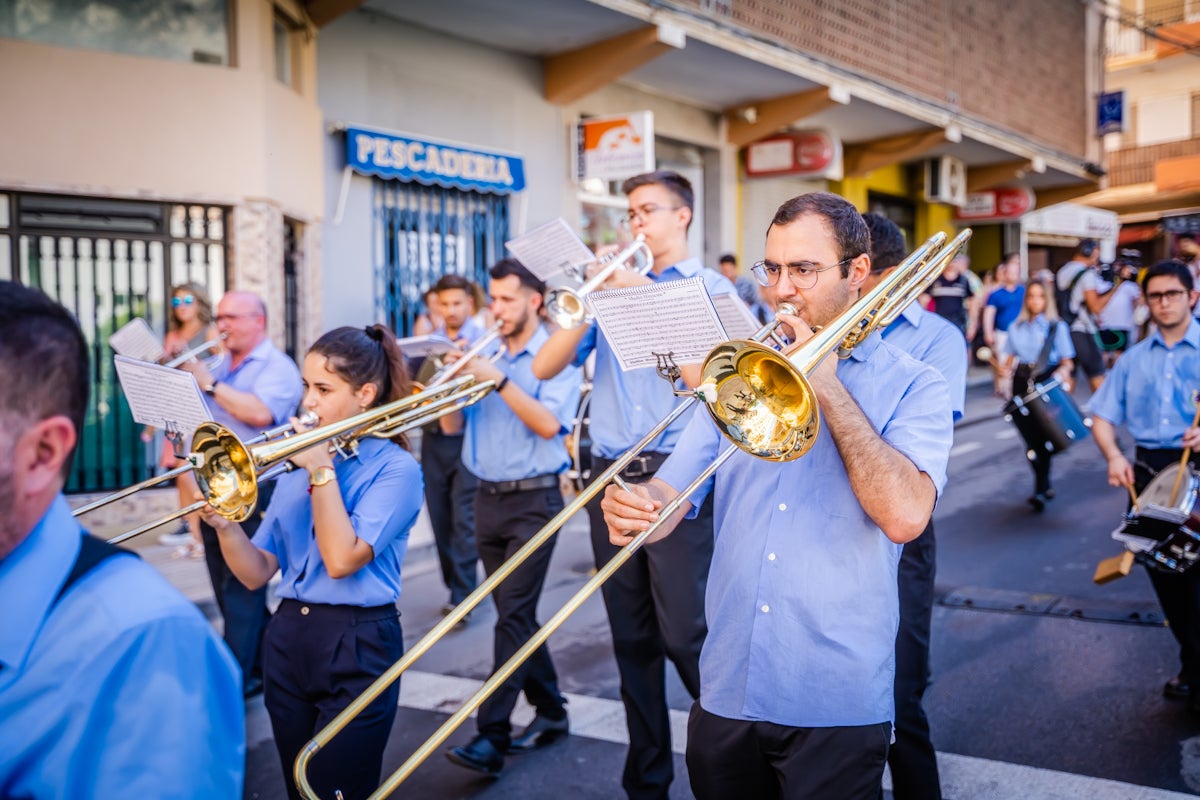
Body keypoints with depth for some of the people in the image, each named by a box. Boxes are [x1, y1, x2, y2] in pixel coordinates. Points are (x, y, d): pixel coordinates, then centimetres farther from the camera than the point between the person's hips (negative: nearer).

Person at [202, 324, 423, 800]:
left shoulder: (395, 468, -8)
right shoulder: (298, 462, 9)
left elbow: (341, 560, -20)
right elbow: (256, 574, 6)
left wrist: (322, 471, -14)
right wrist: (225, 525, -13)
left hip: (356, 651, -6)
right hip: (287, 640, 6)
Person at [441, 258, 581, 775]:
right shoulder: (485, 354, 11)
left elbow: (549, 423, -18)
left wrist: (498, 380, -22)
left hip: (533, 500, -6)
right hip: (487, 498, 7)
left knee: (513, 614, -9)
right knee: (515, 614, 12)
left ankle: (491, 736, -8)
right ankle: (550, 711, 26)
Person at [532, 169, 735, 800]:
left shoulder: (710, 287, 3)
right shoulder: (613, 285, 15)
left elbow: (701, 374, -14)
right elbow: (546, 366, 6)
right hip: (611, 478, 5)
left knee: (687, 636, -7)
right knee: (632, 639, 11)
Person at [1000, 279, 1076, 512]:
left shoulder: (1056, 327, 4)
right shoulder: (1016, 328, 12)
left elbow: (1067, 361, 0)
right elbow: (1009, 358, 14)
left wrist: (1064, 370, -22)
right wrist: (1006, 368, -8)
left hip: (1048, 381, -3)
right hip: (1022, 381, 3)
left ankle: (1041, 490, -9)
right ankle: (1045, 484, 20)